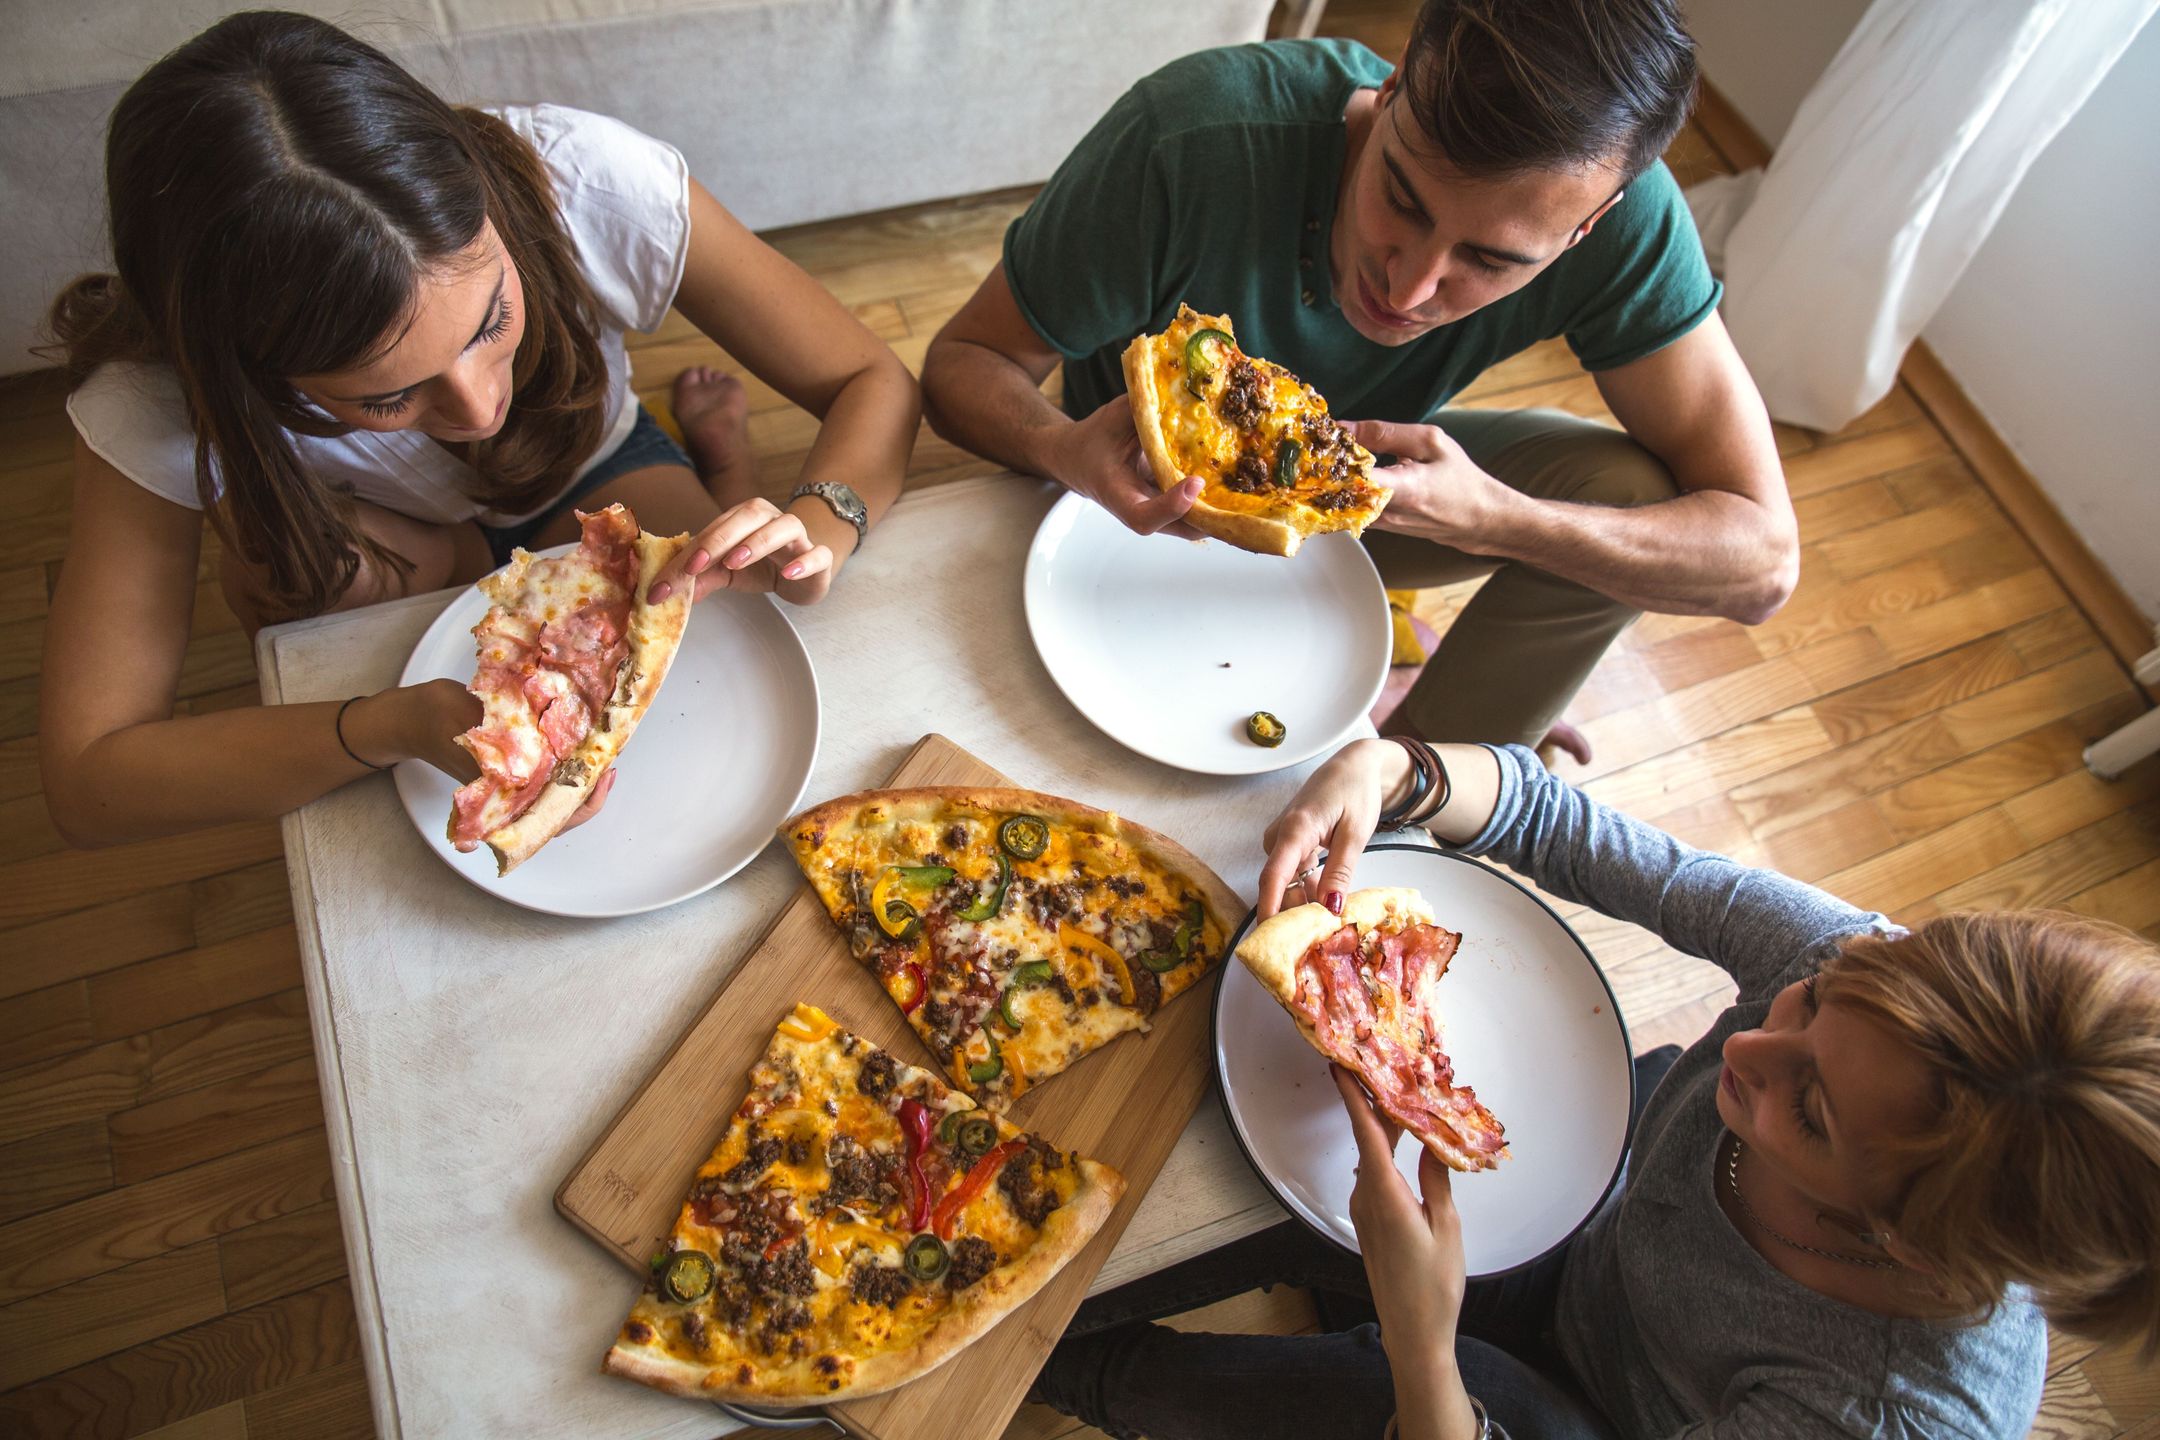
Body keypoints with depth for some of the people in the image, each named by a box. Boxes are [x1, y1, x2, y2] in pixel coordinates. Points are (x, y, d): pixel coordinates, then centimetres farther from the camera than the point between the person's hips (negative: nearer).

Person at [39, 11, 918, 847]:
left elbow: (875, 383, -27)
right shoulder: (152, 398, -35)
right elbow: (85, 780, -32)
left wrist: (814, 532, -49)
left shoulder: (593, 184, -37)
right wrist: (393, 726, -50)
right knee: (272, 559, -31)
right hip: (401, 542, 1)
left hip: (597, 475, 0)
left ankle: (714, 456, 7)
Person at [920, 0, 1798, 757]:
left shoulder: (1621, 213, -28)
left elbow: (1762, 561, -24)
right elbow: (963, 361, -22)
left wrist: (1489, 519, -41)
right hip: (1152, 499, -2)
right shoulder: (1191, 139, -35)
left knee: (1628, 492, -23)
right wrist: (1061, 448, -47)